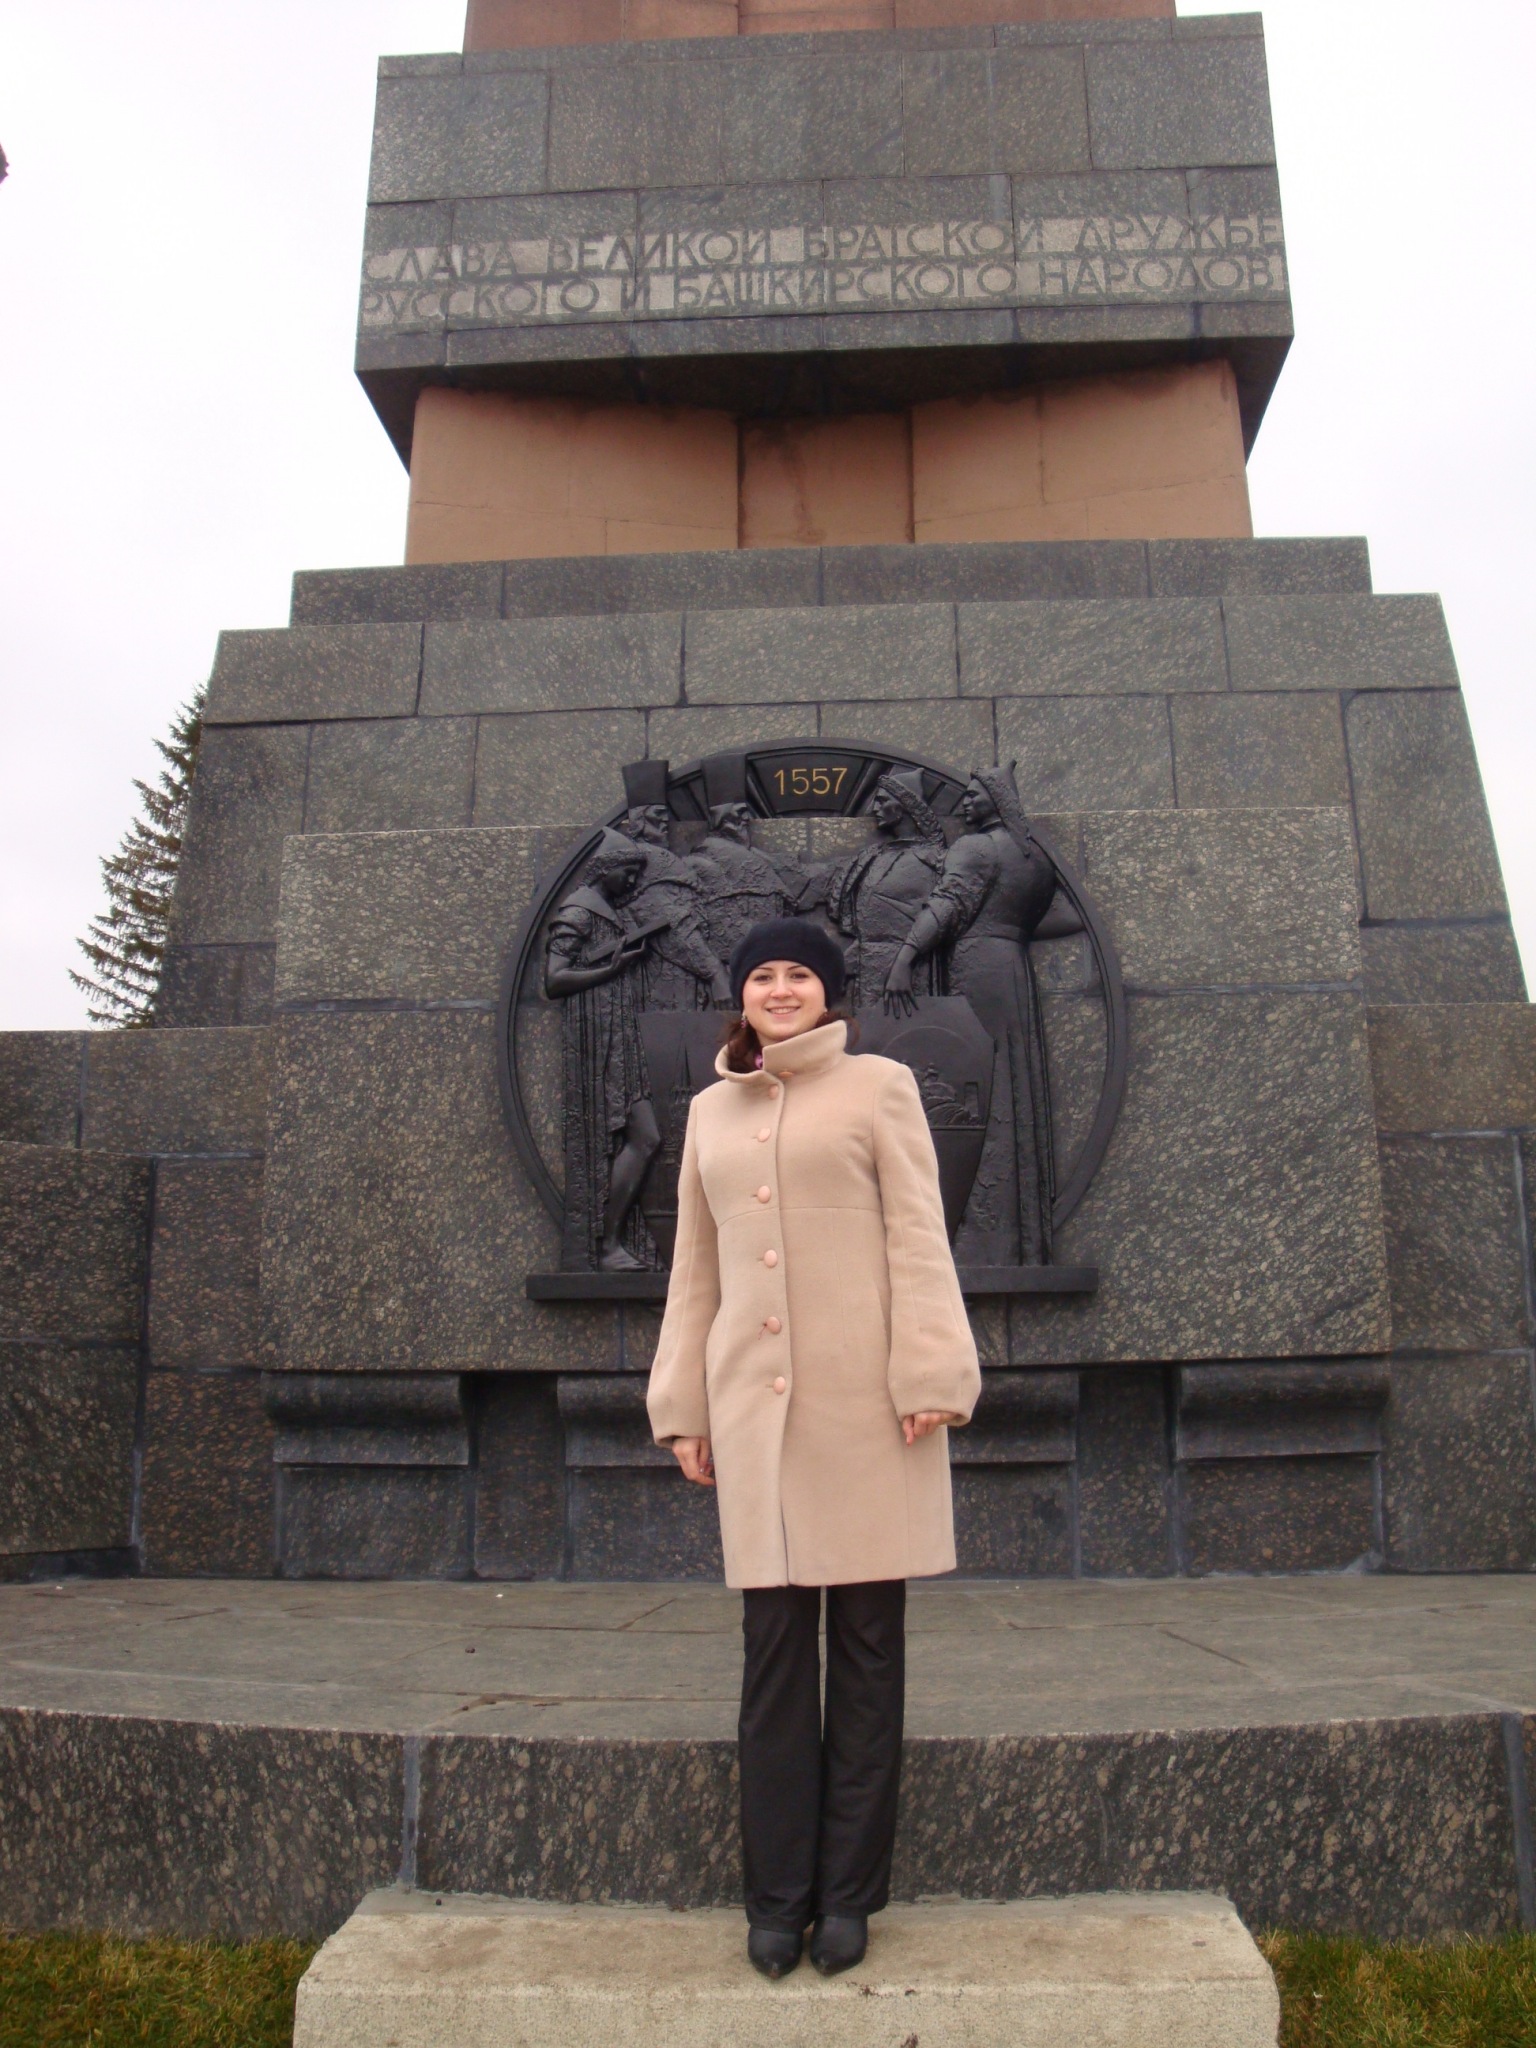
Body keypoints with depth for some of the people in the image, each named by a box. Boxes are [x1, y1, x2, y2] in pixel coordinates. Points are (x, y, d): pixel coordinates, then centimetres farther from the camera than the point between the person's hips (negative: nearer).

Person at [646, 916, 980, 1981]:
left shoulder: (878, 1086, 5)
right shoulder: (711, 1111, 16)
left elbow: (918, 1236, -1)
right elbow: (695, 1266, 18)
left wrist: (928, 1377, -9)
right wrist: (682, 1405, 14)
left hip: (865, 1401, -3)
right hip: (756, 1406, 3)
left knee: (867, 1645, 4)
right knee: (775, 1648, 5)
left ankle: (849, 1894, 16)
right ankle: (777, 1899, 16)